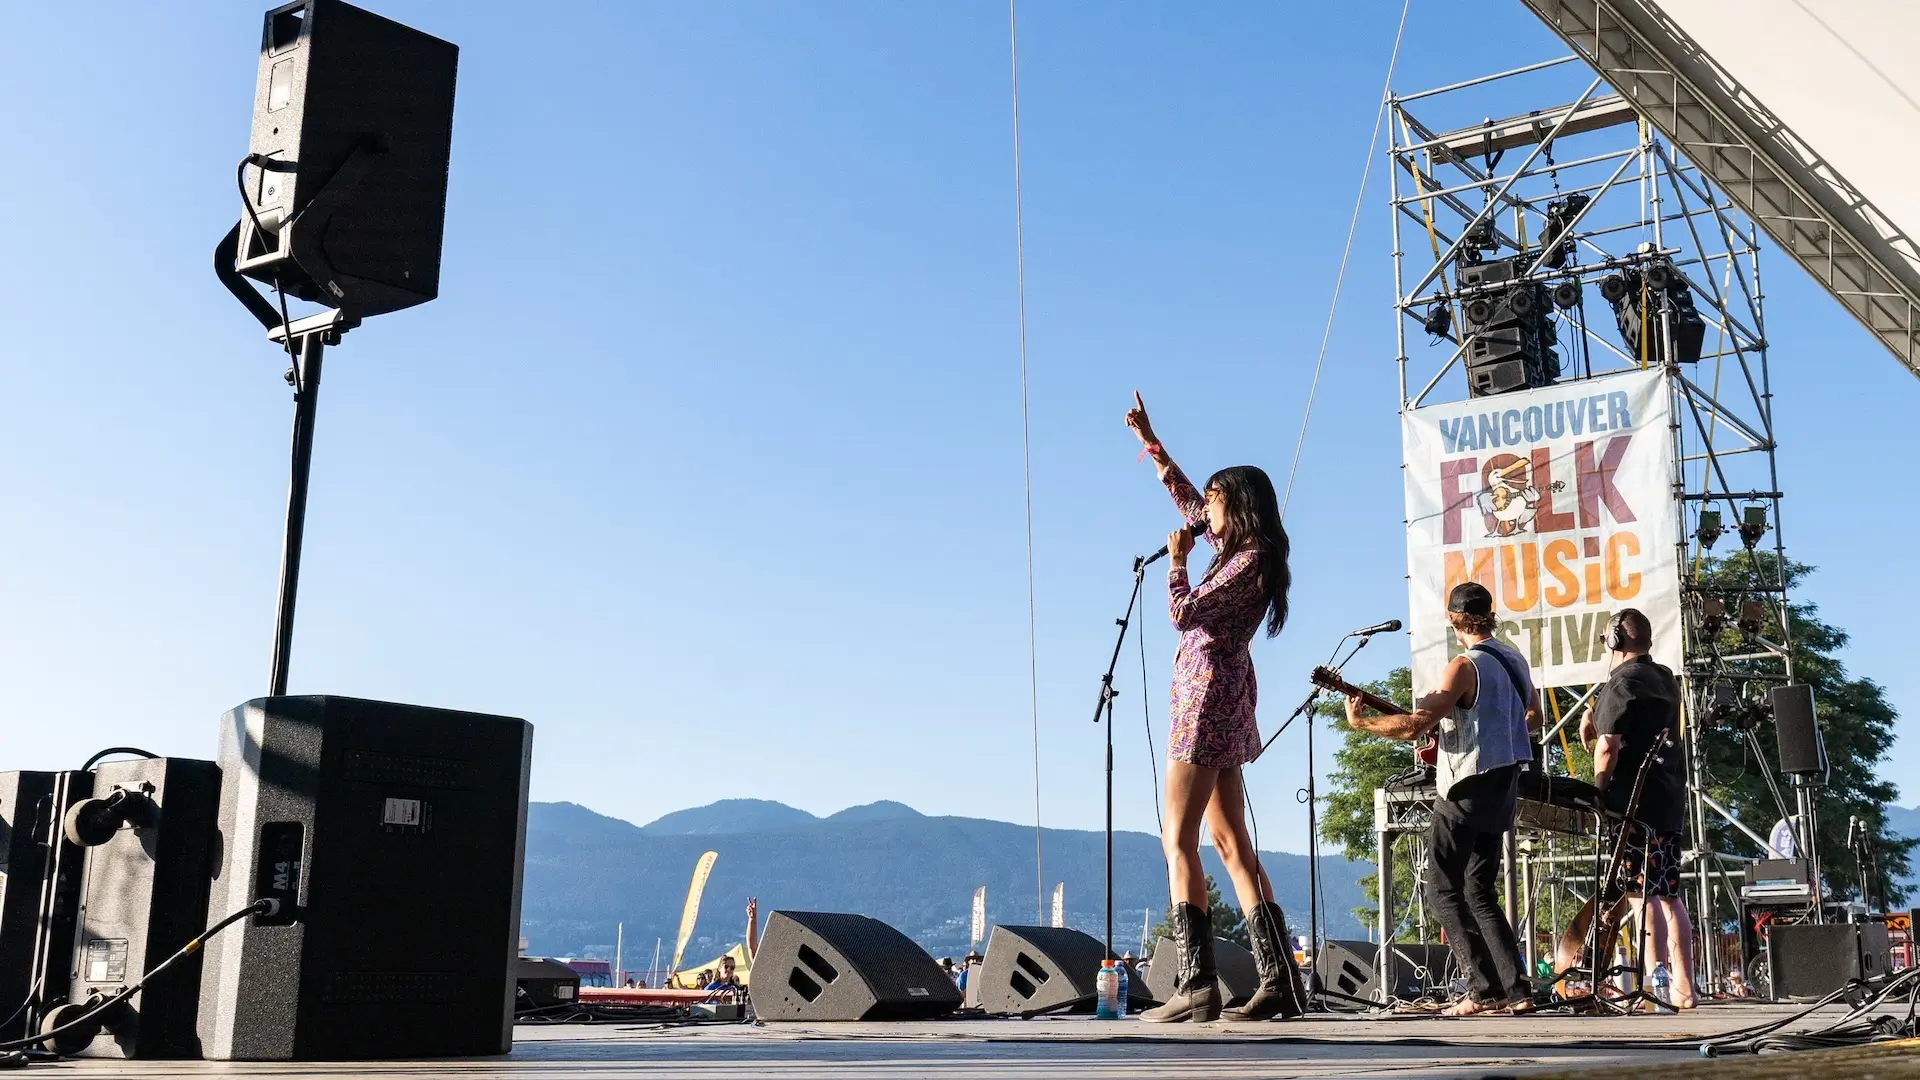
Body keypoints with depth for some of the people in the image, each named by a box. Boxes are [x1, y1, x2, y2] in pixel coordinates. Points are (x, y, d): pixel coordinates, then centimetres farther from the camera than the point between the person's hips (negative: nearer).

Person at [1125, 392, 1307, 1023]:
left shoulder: (1250, 558, -11)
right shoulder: (1238, 551, 15)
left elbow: (1183, 613, -17)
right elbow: (1189, 500, 29)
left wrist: (1175, 558, -4)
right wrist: (1150, 444, 31)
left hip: (1208, 697, -10)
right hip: (1223, 703, 10)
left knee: (1178, 839, -11)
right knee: (1232, 842, 6)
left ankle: (1198, 984, -16)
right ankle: (1280, 979, 3)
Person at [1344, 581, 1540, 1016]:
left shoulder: (1464, 666, -16)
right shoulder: (1514, 660, 9)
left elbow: (1413, 726, -22)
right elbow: (1532, 717, 24)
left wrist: (1359, 721, -11)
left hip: (1468, 788, -8)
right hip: (1504, 786, 8)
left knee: (1444, 890, -2)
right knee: (1479, 891, 14)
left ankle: (1485, 990, -8)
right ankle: (1515, 986, 8)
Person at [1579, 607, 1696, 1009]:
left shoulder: (1621, 684, -11)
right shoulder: (1666, 680, 16)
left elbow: (1608, 749, -17)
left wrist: (1598, 794, -7)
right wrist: (1598, 726, 14)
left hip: (1633, 802, -9)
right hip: (1670, 801, 9)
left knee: (1643, 895, -10)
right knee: (1668, 895, 11)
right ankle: (1684, 987, 11)